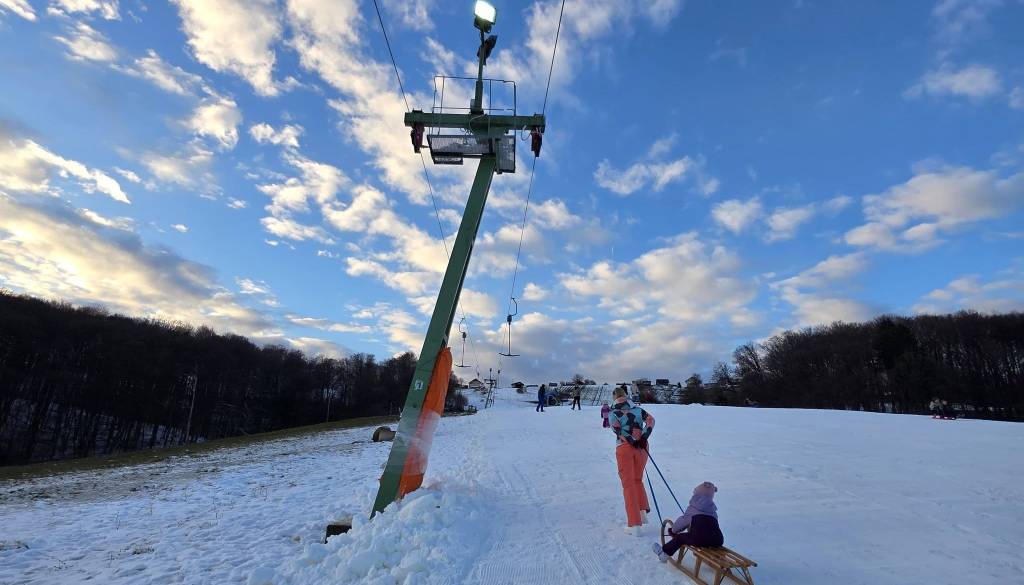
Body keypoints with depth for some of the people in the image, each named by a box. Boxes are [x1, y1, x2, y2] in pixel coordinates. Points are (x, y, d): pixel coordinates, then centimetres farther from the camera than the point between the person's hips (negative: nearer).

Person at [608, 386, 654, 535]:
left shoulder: (613, 413, 4)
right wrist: (644, 437, -9)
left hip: (624, 448, -3)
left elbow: (617, 429, -13)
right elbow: (651, 419, -1)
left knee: (628, 485, 4)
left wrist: (631, 441, -15)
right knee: (638, 480, 24)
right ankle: (643, 511, 12)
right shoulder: (638, 409, 13)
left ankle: (634, 524, 0)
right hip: (641, 448, 3)